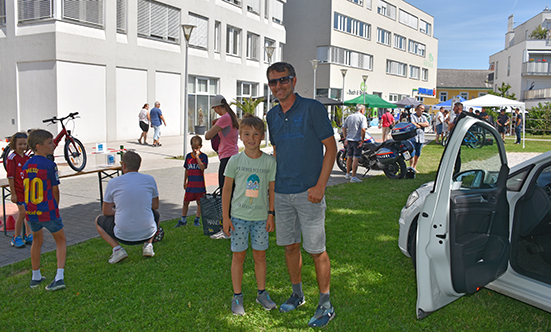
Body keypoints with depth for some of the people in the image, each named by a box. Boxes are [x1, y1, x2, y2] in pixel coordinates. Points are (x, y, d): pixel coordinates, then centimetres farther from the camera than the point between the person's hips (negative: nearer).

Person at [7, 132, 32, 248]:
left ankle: (28, 235, 21)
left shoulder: (27, 157, 8)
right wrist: (13, 193, -14)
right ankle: (16, 237, 7)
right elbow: (10, 177, -12)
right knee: (22, 212, -7)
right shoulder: (12, 158, -11)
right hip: (18, 190, -6)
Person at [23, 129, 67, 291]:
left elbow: (27, 189, 10)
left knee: (37, 240, 25)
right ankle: (59, 277, -2)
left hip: (31, 212, 6)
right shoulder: (50, 165, -13)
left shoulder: (26, 165, 5)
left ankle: (36, 277, 35)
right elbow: (55, 190, -6)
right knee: (61, 240, 11)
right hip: (48, 212, -5)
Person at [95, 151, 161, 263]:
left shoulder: (113, 183, -6)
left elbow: (106, 212, 4)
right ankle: (148, 244, 13)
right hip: (147, 233, 2)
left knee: (99, 220, 27)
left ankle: (117, 248, 5)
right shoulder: (149, 179, -1)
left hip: (123, 236, -2)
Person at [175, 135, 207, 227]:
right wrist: (185, 182, 11)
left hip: (200, 184, -3)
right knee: (186, 202, 6)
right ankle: (183, 220, 18)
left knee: (199, 202, 6)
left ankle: (197, 220, 20)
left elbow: (202, 167, -21)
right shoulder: (188, 156, 7)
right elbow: (186, 170, 12)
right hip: (190, 184, 3)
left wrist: (197, 156, -21)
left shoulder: (203, 156, -4)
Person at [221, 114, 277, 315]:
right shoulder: (235, 161, -5)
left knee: (260, 255, 10)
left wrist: (271, 215, 0)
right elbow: (227, 189, 0)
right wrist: (225, 217, -2)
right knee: (238, 255, 6)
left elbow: (272, 190, 3)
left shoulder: (270, 161, -3)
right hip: (239, 215, -1)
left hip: (261, 217, 1)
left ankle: (262, 293, 28)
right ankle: (237, 296, 21)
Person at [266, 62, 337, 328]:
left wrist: (320, 185, -15)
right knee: (290, 246, 15)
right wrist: (273, 183, 13)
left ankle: (325, 305, 16)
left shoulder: (312, 108, -8)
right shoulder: (272, 116, 10)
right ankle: (297, 294, 33)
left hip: (308, 193, -6)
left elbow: (331, 147, -8)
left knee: (317, 250, 1)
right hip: (281, 193, 6)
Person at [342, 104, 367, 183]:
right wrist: (362, 140, -13)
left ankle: (348, 174, 29)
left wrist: (345, 138, 10)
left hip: (349, 140, 6)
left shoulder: (349, 117, 13)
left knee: (349, 157, 18)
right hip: (357, 141, -6)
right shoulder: (362, 117, -6)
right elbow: (363, 129, -18)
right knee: (356, 158, -4)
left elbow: (344, 128, 10)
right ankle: (353, 177, -7)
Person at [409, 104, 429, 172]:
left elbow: (427, 124, -1)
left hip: (421, 138, 6)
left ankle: (414, 168, 15)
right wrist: (422, 125, -1)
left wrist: (418, 123, -10)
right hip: (413, 137, -5)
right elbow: (412, 124, -16)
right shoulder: (412, 116, -1)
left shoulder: (424, 117, 17)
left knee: (417, 154, 7)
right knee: (412, 153, -10)